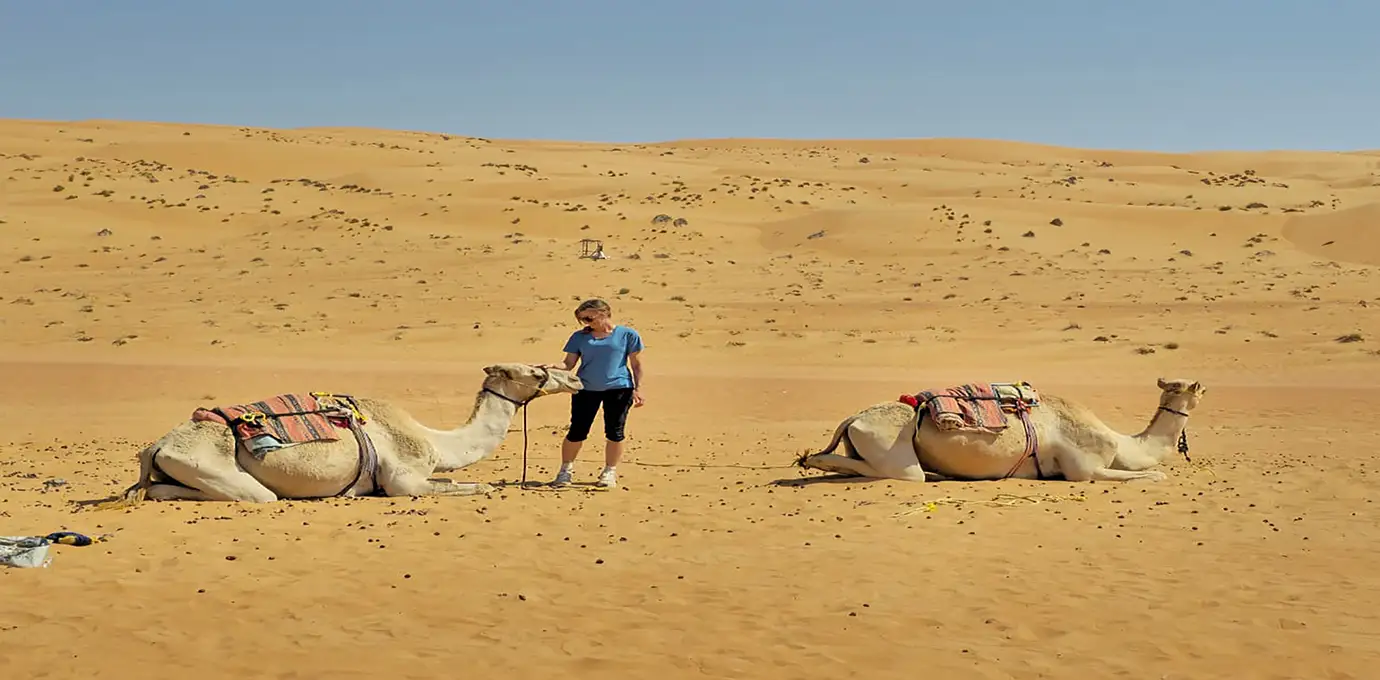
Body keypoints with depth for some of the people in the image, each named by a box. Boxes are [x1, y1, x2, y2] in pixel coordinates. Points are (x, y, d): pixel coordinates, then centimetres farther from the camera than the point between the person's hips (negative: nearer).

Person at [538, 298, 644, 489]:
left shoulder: (627, 335, 1)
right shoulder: (580, 337, 8)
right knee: (577, 431, 1)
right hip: (585, 389, 2)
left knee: (614, 432, 1)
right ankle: (566, 469, 17)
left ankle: (610, 471, 16)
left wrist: (638, 389, -2)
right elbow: (569, 364, 6)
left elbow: (636, 365, 5)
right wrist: (552, 366, -13)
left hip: (619, 388, -2)